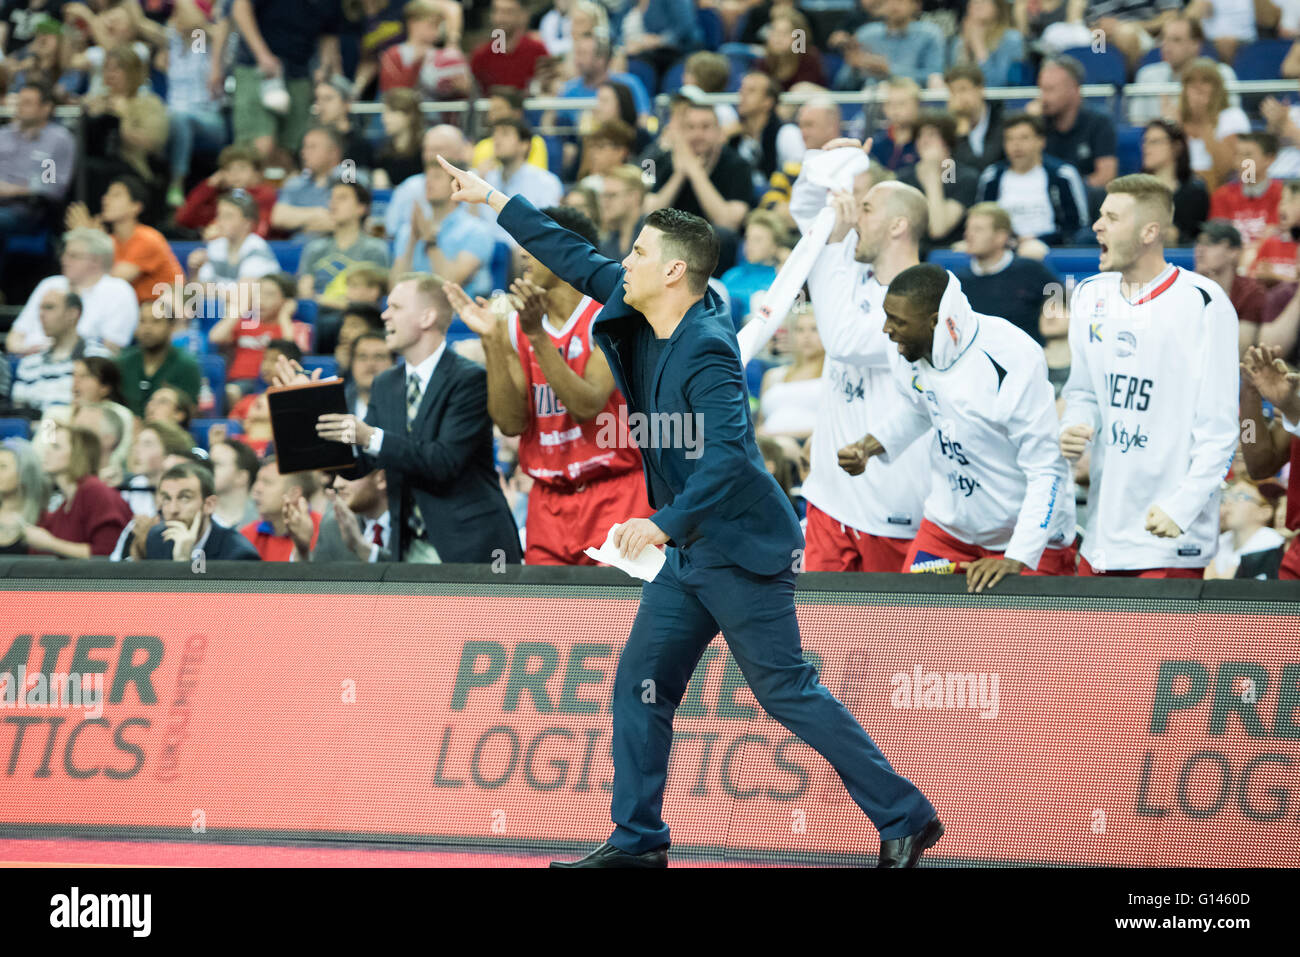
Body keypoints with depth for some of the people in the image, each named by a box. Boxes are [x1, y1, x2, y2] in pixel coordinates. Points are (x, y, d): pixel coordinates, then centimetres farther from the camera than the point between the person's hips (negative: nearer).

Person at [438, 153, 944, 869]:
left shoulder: (707, 351, -21)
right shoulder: (638, 321, 5)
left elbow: (726, 454, -31)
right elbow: (580, 262, 19)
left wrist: (665, 523, -39)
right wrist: (495, 203, 22)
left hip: (741, 550, -9)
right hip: (688, 552, 9)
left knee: (788, 691, -7)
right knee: (639, 687, 6)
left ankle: (905, 819, -1)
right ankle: (637, 842, 12)